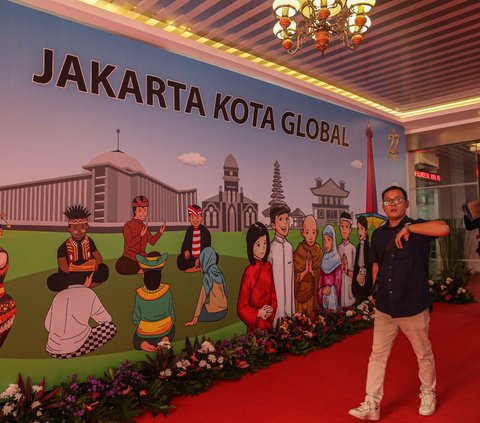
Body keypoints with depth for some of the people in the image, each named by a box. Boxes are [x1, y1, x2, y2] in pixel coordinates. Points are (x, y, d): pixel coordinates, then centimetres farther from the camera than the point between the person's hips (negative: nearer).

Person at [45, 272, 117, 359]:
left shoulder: (59, 296, 7)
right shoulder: (88, 294, -7)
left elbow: (49, 326, 15)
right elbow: (106, 321, 4)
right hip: (76, 347, -7)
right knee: (112, 327, 5)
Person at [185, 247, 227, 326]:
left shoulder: (207, 278, -19)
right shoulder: (219, 275, 2)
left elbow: (201, 299, -18)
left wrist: (195, 319, -12)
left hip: (214, 313, -7)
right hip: (223, 311, 7)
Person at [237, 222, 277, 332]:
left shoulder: (268, 267, -1)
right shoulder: (249, 272, -16)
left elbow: (273, 294, 9)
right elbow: (241, 307, -11)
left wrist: (272, 309, -7)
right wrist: (258, 313, -20)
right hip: (254, 325, -5)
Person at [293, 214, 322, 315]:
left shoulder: (318, 252, -5)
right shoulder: (298, 252, -13)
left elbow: (320, 275, -5)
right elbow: (295, 278, -11)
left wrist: (311, 270, -21)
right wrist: (305, 270, -23)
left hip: (312, 290, 2)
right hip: (300, 291, -2)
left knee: (311, 314, 14)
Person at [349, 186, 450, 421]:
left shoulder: (417, 228, -7)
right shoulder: (378, 234, 7)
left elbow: (443, 229, -28)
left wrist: (408, 228, -23)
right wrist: (379, 289, 8)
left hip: (414, 306, -4)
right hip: (384, 307, 4)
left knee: (423, 354, 16)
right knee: (377, 355, 6)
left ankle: (428, 394, 40)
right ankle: (371, 405, 15)